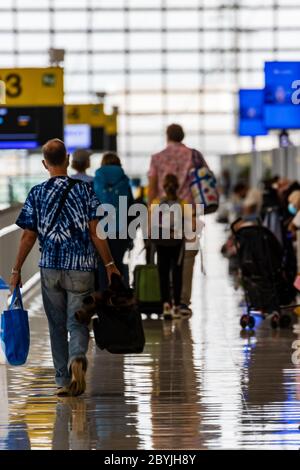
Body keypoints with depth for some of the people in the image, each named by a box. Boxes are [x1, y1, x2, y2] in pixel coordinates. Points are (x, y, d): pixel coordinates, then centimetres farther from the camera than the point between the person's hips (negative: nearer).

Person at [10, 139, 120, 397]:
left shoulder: (37, 194, 0)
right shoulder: (85, 189, -3)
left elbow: (29, 236, 0)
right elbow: (95, 231, -5)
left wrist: (17, 270, 8)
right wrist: (110, 264, 2)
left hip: (50, 267, 1)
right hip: (81, 268, -1)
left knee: (57, 326, 12)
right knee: (78, 322, 3)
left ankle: (63, 380, 12)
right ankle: (77, 359, -27)